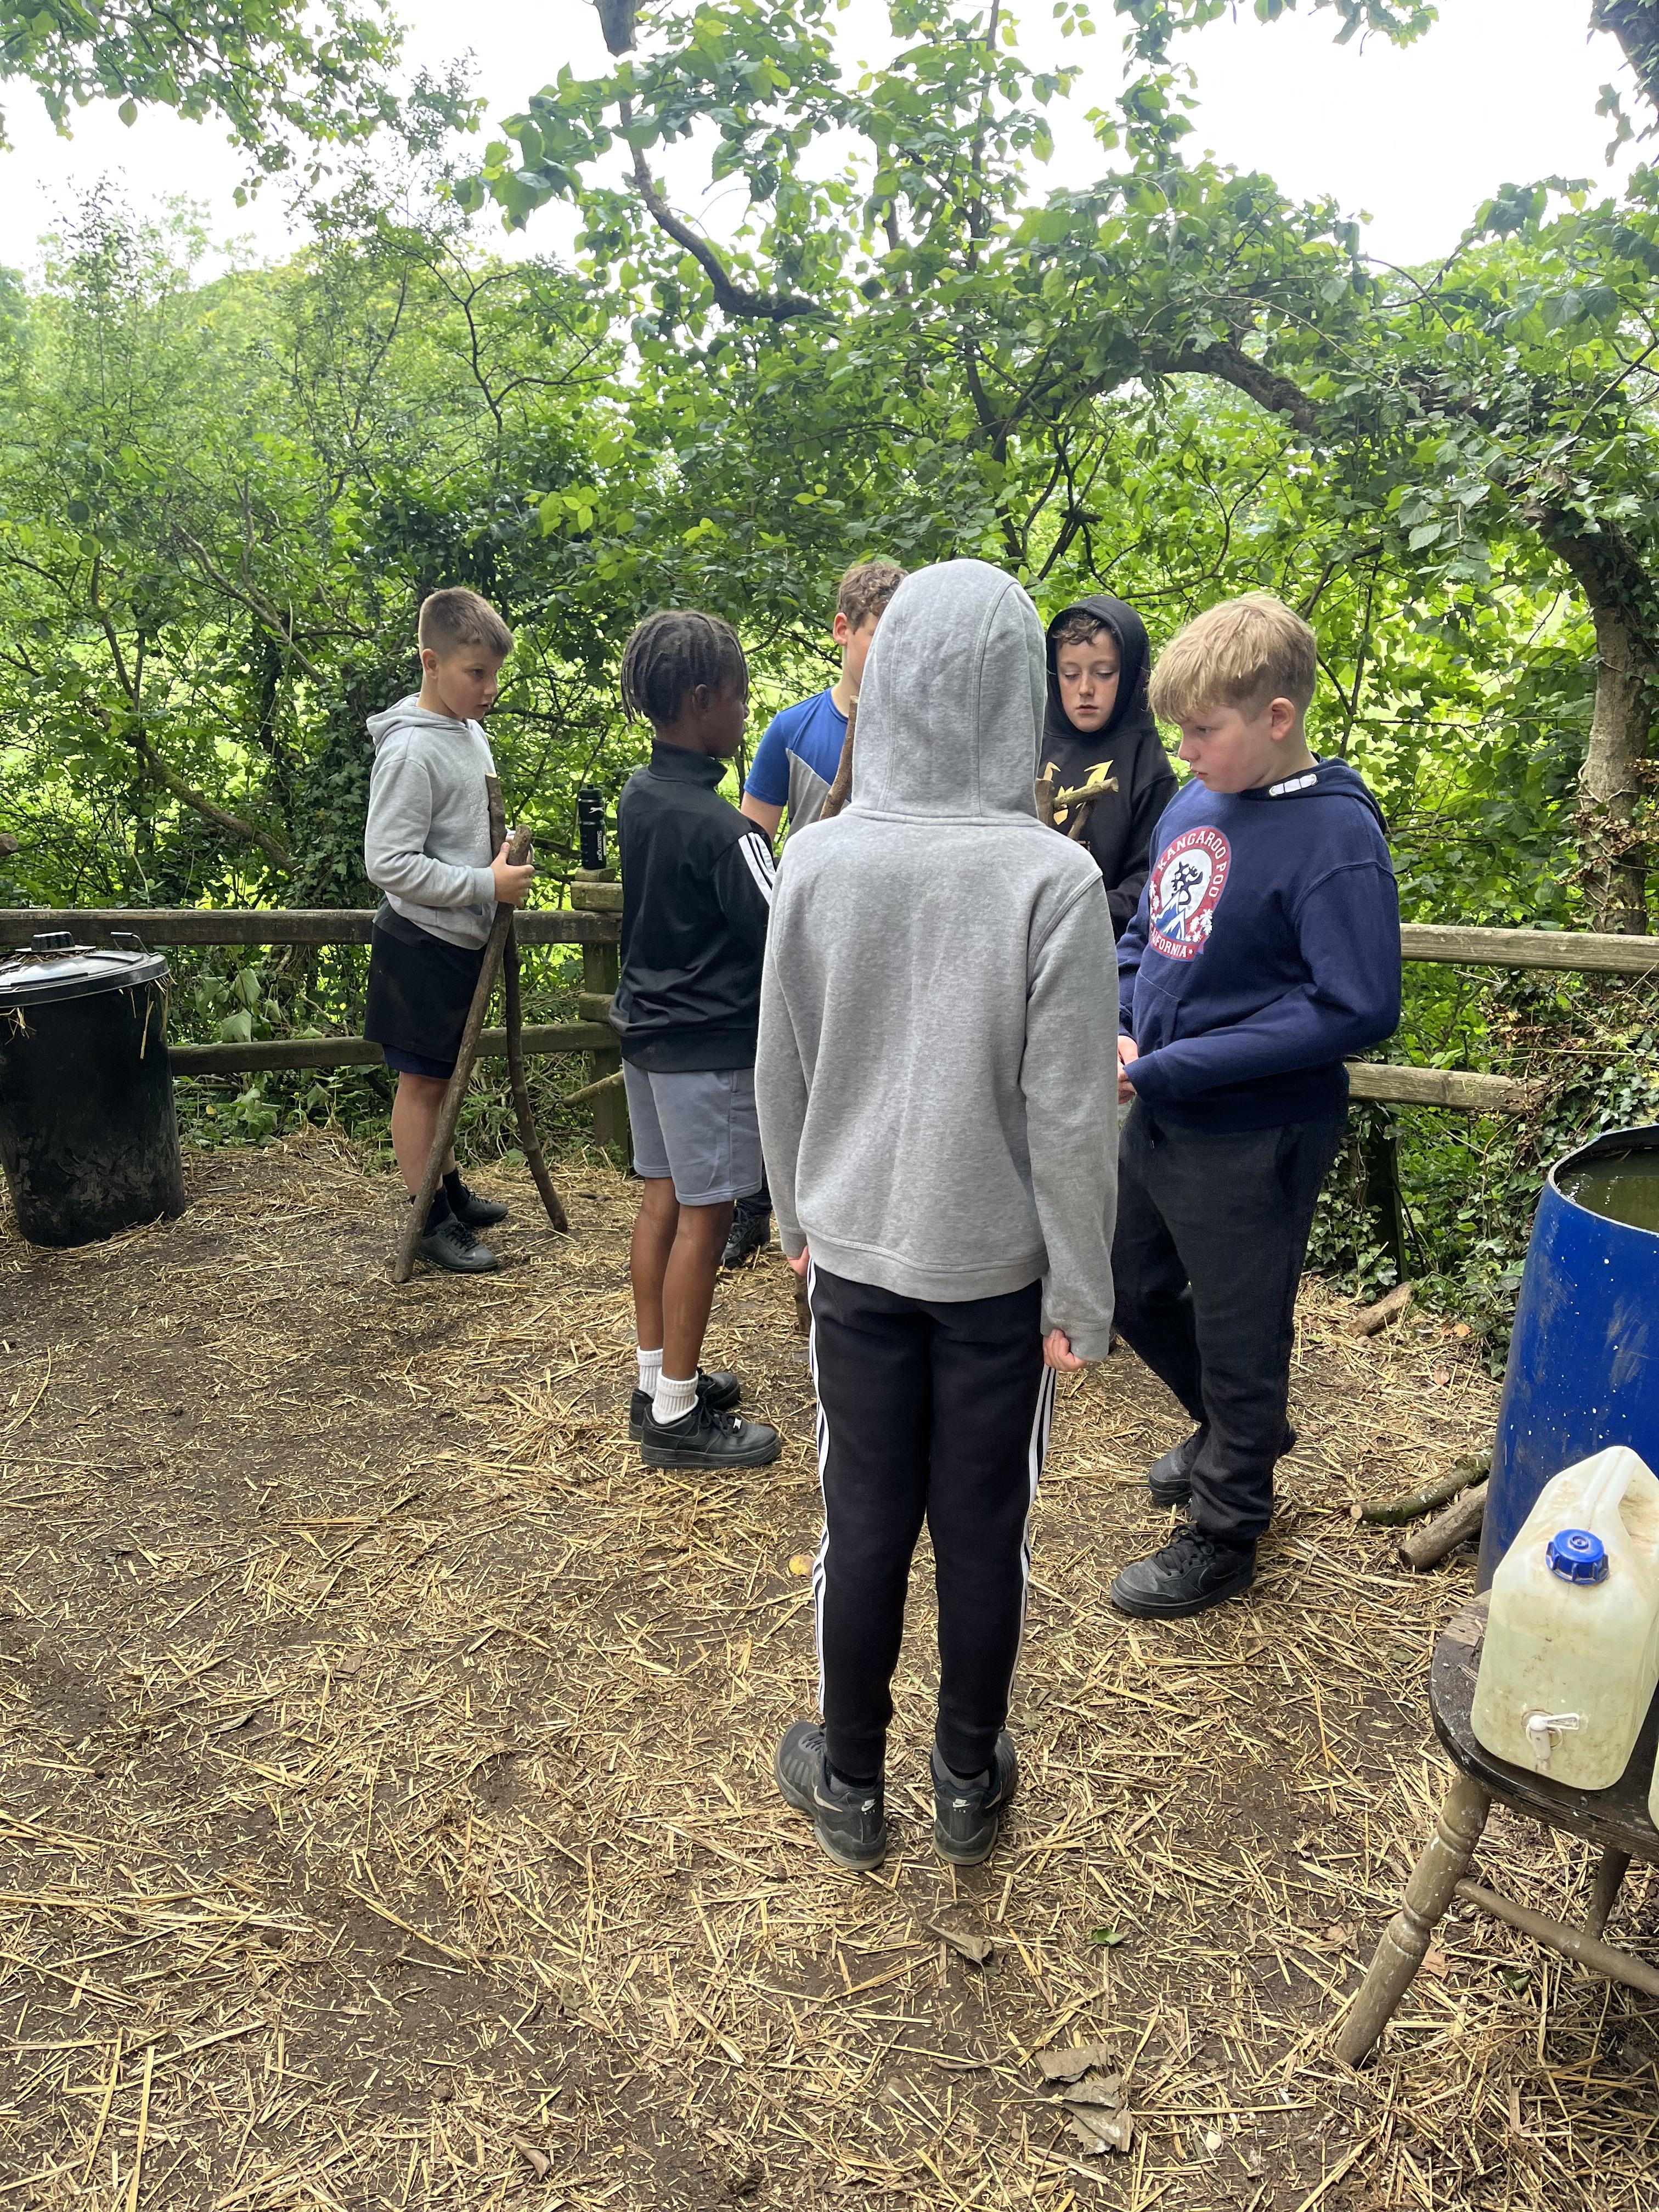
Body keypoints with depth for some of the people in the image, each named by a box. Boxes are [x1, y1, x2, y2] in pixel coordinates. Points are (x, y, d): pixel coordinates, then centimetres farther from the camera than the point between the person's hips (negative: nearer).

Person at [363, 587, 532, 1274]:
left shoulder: (470, 731, 8)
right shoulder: (412, 750, -20)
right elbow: (388, 863, -23)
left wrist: (502, 870, 5)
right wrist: (486, 886, -23)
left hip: (461, 940, 9)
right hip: (421, 943, -8)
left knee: (440, 1076, 20)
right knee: (422, 1080, 2)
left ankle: (451, 1191, 33)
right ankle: (431, 1220, 12)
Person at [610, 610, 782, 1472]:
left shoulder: (637, 796, 5)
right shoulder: (721, 828, -22)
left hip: (647, 1030, 9)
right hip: (709, 1046, -9)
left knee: (662, 1201, 16)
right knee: (703, 1218, 1)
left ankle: (658, 1379, 28)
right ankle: (676, 1416, 11)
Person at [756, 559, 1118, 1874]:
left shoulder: (816, 862, -9)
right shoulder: (1056, 880, -17)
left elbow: (781, 1073, 0)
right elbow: (1069, 1116, -14)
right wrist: (1081, 1297, -3)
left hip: (857, 1251, 2)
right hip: (1000, 1266, -2)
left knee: (863, 1520, 16)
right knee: (984, 1530, 15)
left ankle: (851, 1784, 34)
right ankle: (971, 1781, 35)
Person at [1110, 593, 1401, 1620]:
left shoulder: (1335, 833, -19)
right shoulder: (1194, 807, 2)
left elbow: (1358, 1008, -24)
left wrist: (1175, 1066, -24)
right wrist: (1120, 1026, -4)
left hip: (1254, 1140, -8)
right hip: (1162, 1119, 8)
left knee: (1238, 1338, 10)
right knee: (1138, 1294, 23)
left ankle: (1224, 1529, 32)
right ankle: (1239, 1432, 50)